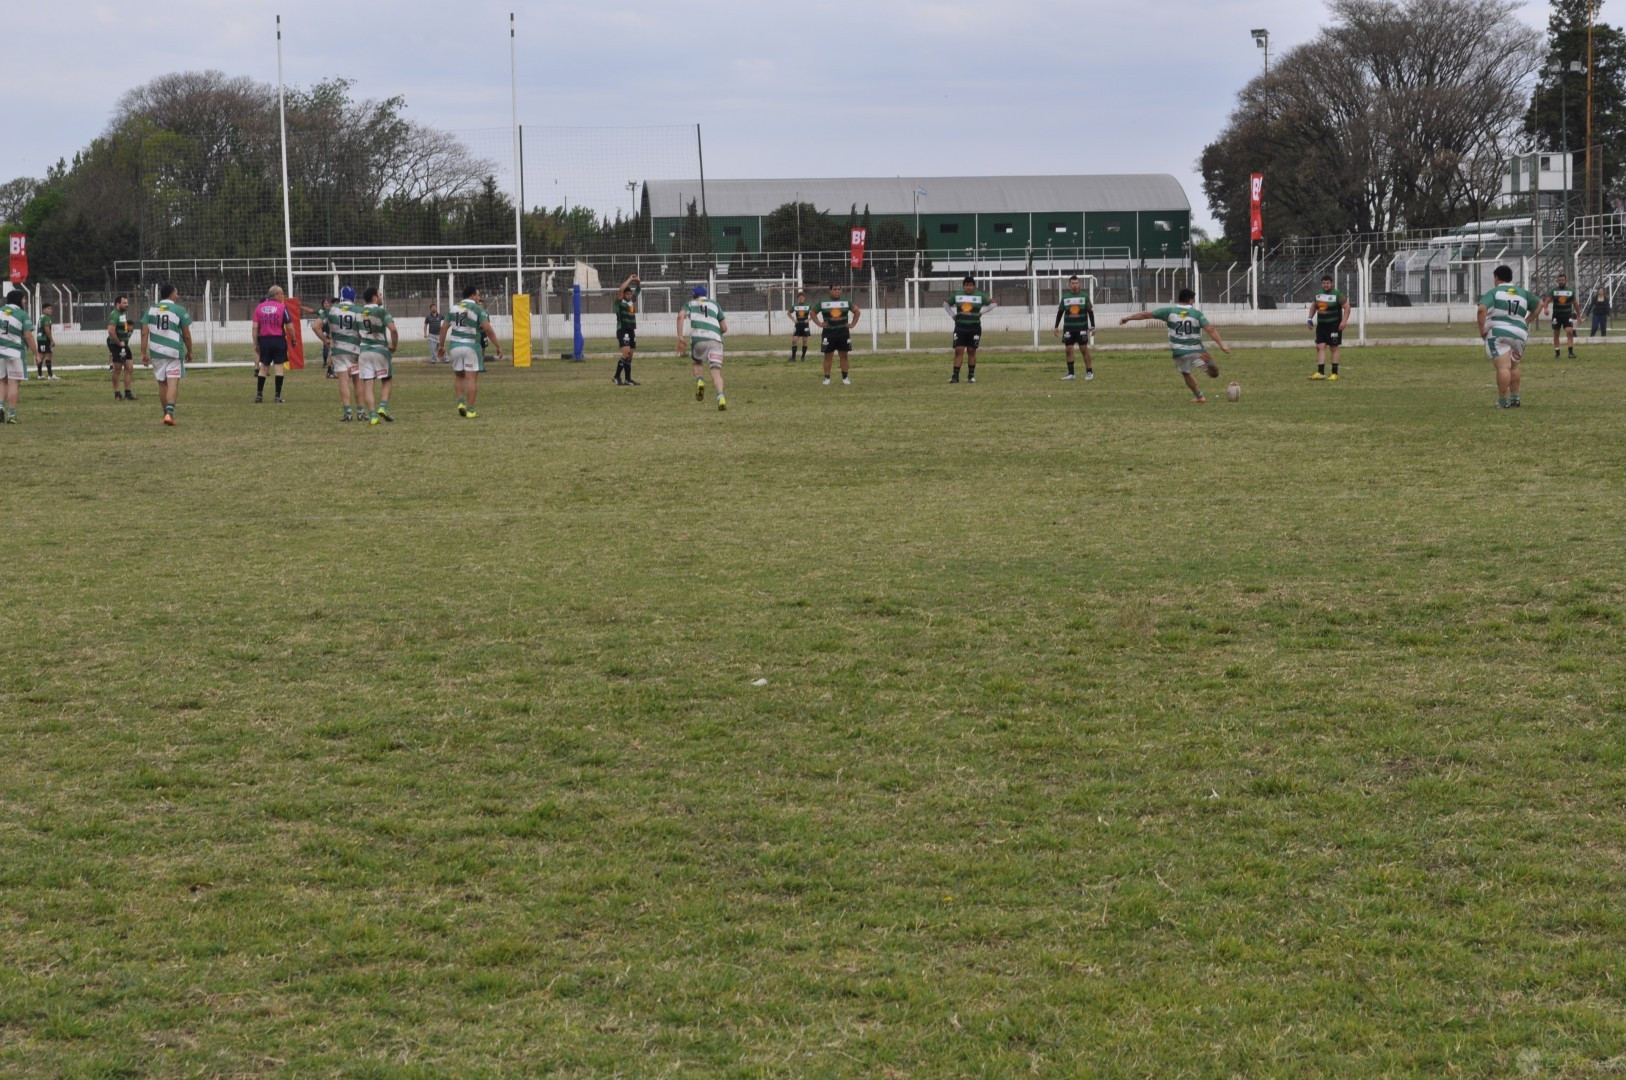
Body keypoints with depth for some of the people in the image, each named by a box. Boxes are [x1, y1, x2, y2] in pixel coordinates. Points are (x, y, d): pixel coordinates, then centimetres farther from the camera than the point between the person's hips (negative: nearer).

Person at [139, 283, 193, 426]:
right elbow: (187, 335, -1)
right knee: (173, 383, -7)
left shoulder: (151, 309, 6)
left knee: (162, 384, 14)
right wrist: (189, 352, 13)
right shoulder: (179, 310, -3)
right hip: (174, 352, -4)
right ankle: (169, 413, -24)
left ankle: (167, 414, 22)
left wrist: (144, 353, 6)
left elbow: (144, 333, 2)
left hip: (157, 352, 4)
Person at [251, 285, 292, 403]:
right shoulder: (282, 307, -5)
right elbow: (289, 327, -7)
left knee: (263, 367, 11)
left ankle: (259, 395, 10)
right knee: (279, 366, 1)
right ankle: (278, 396, -1)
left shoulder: (259, 307, 4)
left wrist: (255, 343, 7)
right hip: (279, 340, -3)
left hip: (264, 340, 3)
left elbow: (255, 327, 1)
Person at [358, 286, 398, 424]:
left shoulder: (360, 312, 4)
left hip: (364, 350, 3)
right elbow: (393, 329, -20)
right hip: (380, 350, -3)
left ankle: (372, 415, -5)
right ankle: (383, 407, -6)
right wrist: (394, 345, -6)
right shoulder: (382, 311, -10)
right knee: (386, 381, 13)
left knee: (367, 384, 2)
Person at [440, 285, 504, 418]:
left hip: (455, 346, 4)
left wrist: (442, 346, 18)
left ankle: (461, 402, 3)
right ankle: (470, 410, -3)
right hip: (471, 346, -4)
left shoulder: (454, 308, 10)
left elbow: (444, 328, 8)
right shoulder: (478, 309, -4)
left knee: (459, 376, 20)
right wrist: (498, 346, -9)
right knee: (472, 378, -1)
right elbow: (488, 329, -13)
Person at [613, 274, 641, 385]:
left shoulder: (632, 301, 13)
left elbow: (638, 289, 22)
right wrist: (630, 280, -15)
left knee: (630, 355, 8)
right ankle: (617, 376, -11)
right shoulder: (620, 302, -5)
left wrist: (638, 282, 2)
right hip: (622, 330, -7)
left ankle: (628, 379, 11)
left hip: (631, 330, 7)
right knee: (626, 353, -18)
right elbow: (620, 290, -21)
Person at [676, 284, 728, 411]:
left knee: (697, 363, 27)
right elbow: (724, 328, 21)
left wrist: (680, 337, -2)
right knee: (716, 371, -6)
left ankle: (699, 380, -3)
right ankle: (720, 397, -29)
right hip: (715, 339, 0)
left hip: (698, 338, 0)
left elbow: (680, 316, 0)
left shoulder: (690, 304, 22)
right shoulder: (714, 304, 26)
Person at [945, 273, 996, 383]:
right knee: (958, 350, -7)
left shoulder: (980, 295, 1)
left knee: (971, 351, 5)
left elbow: (993, 304, 8)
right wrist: (953, 315, 10)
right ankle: (955, 376, -8)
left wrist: (980, 312, 1)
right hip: (960, 326, 1)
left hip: (974, 327, -1)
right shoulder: (957, 295, 6)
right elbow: (946, 304, 21)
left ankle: (971, 375, 15)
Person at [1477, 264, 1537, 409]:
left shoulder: (1494, 292, 2)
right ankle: (1515, 398, 23)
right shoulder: (1523, 293, 17)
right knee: (1513, 366, 21)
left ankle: (1503, 401, -13)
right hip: (1519, 333, 5)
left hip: (1498, 333, -5)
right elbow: (1538, 307, 24)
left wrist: (1482, 329, -8)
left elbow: (1482, 309, -14)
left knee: (1503, 367, -11)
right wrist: (1526, 322, 22)